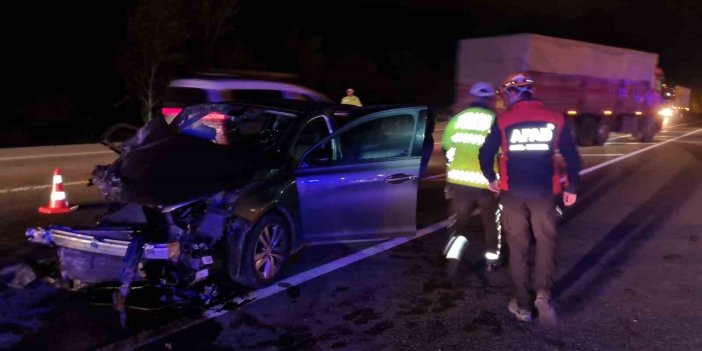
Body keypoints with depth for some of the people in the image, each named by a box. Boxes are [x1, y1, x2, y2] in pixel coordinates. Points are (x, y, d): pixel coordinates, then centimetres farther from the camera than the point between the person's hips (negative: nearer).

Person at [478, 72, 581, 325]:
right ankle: (544, 293, -7)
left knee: (518, 247, 9)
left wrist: (491, 179, 16)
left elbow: (486, 154, -3)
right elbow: (572, 156, 3)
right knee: (546, 242, 12)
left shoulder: (503, 121, -3)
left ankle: (522, 305, 13)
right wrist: (572, 188, 14)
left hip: (513, 192, 0)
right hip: (544, 191, 1)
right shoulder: (555, 119, 2)